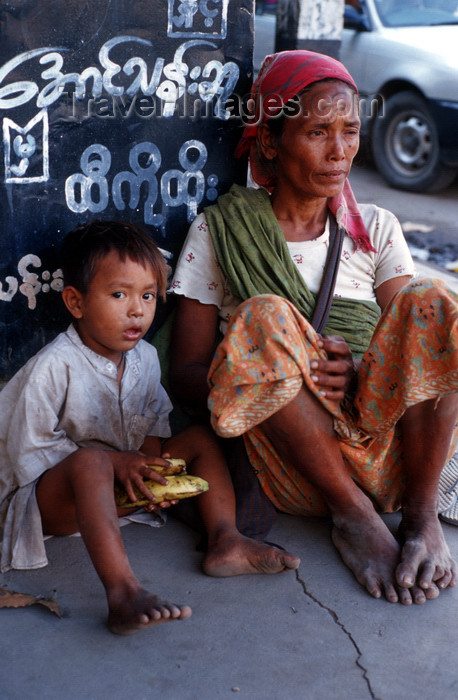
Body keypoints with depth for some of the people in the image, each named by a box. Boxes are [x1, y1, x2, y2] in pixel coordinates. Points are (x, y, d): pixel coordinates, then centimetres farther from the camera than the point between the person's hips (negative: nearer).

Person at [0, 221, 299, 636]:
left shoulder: (145, 358, 1)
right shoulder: (53, 368, -21)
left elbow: (154, 421, 12)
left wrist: (153, 457, -12)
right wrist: (116, 462, -24)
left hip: (119, 481, 7)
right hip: (50, 495, -7)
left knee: (201, 438, -2)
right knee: (91, 461, -41)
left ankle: (225, 541, -16)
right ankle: (121, 590, -53)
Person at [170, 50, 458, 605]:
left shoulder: (375, 229, 14)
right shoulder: (218, 232, 6)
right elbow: (185, 376, 2)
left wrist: (363, 372, -17)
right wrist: (273, 367, -17)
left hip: (387, 445, 2)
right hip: (291, 464, -2)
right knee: (262, 318, -28)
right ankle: (352, 513, -17)